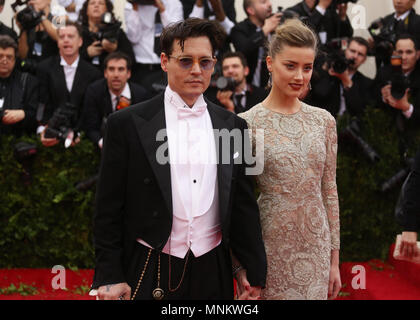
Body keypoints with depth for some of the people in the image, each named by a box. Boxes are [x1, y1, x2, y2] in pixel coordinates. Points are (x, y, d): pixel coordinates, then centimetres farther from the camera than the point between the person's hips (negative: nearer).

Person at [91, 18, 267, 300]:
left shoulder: (233, 126, 6)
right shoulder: (126, 125, -3)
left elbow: (244, 206, 9)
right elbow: (109, 210, -2)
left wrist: (255, 273, 7)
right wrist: (110, 276, -6)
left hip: (212, 273, 3)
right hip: (147, 275, -2)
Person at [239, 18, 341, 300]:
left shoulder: (324, 120, 5)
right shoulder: (248, 123, -7)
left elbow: (330, 192, 9)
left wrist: (334, 259, 8)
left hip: (317, 249, 4)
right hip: (271, 250, -3)